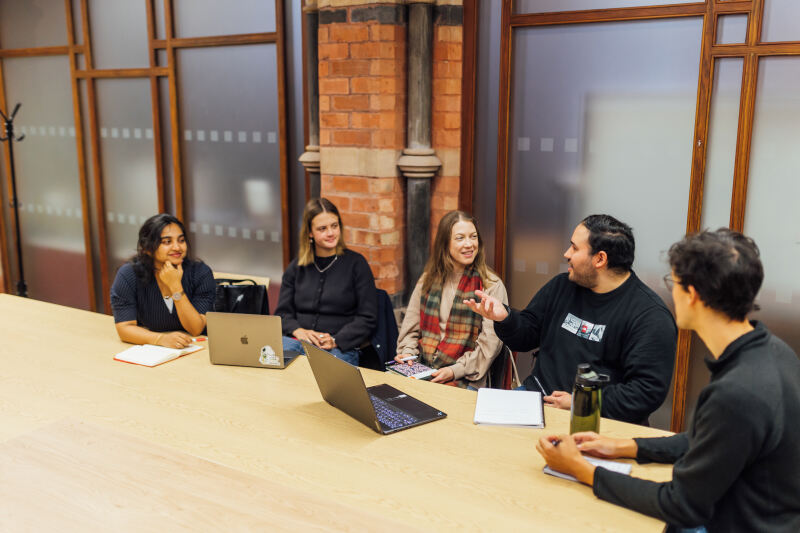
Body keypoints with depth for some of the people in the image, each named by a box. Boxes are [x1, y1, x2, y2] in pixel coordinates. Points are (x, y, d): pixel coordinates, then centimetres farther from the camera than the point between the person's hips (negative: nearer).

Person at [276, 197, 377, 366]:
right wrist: (298, 331, -8)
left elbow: (367, 318, 0)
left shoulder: (356, 263, 4)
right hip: (296, 341, 2)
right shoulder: (296, 267, 15)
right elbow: (282, 312, 15)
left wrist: (335, 341, -14)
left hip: (341, 347, -2)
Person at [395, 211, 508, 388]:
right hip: (422, 374, 4)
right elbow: (411, 327, 18)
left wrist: (455, 371, -16)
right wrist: (408, 352, -1)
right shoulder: (427, 280, 12)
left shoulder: (492, 286, -1)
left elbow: (490, 342, -7)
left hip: (465, 381, -4)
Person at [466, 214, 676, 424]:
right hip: (538, 398, 6)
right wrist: (504, 318, -3)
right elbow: (526, 337, 19)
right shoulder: (562, 285, 11)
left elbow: (649, 390, -14)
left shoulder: (651, 315, -9)